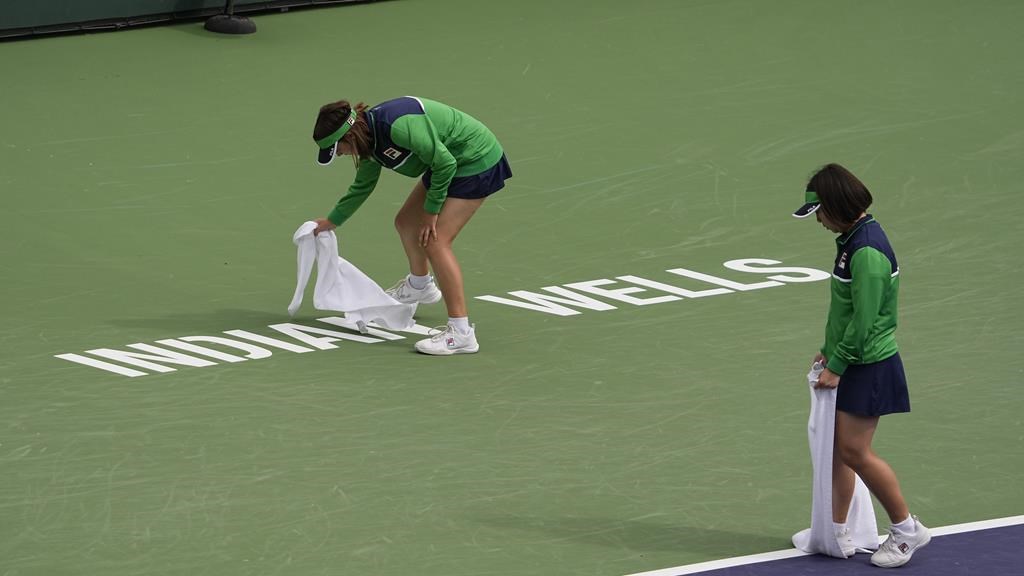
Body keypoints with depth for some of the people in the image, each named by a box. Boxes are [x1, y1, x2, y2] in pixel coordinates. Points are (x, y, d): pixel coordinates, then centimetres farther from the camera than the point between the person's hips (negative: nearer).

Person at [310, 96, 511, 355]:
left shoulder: (398, 126, -32)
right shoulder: (371, 139, -1)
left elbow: (445, 163, -25)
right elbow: (362, 187, 19)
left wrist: (431, 210, -14)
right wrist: (332, 221, 31)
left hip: (477, 163, -9)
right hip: (452, 161, 9)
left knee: (435, 241, -15)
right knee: (406, 223, 18)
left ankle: (461, 333, -16)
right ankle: (420, 286, 46)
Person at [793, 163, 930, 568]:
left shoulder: (867, 252, -24)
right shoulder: (852, 239, 8)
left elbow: (864, 321, -23)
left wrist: (837, 367, -16)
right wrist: (830, 350, 15)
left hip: (870, 367, -10)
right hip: (851, 361, 10)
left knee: (855, 450, -6)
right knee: (836, 447, 11)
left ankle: (907, 530, 6)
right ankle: (838, 533, 19)